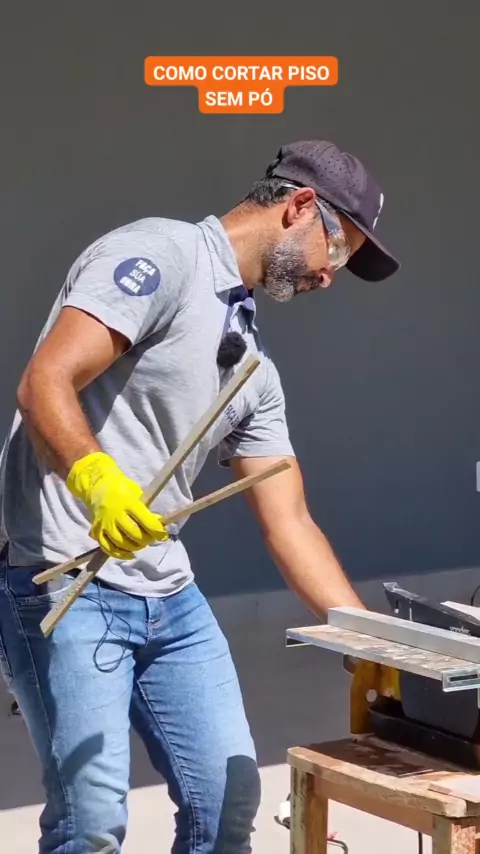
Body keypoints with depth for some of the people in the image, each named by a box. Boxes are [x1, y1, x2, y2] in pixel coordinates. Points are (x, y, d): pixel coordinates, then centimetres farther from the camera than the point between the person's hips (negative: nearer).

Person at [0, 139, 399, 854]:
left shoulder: (253, 359, 18)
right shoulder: (158, 255, -8)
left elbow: (288, 522, 17)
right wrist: (96, 480, -39)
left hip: (171, 598, 9)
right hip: (65, 583, -9)